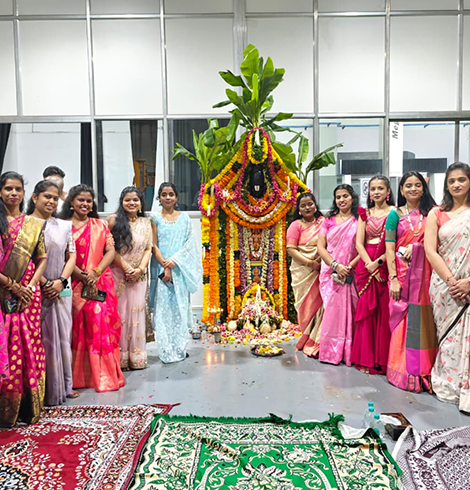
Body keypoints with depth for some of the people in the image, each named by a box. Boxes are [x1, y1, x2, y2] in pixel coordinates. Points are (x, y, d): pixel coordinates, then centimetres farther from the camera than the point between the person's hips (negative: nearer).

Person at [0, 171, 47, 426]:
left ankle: (28, 408, 18)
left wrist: (30, 287, -5)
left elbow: (42, 259, 8)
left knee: (29, 349, 6)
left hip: (27, 297, 2)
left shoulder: (34, 224, 10)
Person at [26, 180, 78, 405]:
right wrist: (44, 284, -13)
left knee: (62, 337, 8)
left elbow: (72, 256, 8)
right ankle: (43, 389, 16)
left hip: (61, 290, 3)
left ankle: (63, 386, 20)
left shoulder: (64, 226, 11)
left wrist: (61, 281, -7)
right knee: (41, 339, 2)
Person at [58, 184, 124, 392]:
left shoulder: (100, 225, 14)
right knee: (78, 327, 0)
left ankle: (105, 375, 6)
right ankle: (80, 376, 12)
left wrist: (95, 273, -10)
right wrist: (83, 276, -13)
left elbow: (110, 251, 4)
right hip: (75, 283, -2)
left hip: (101, 282, 2)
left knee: (102, 324, -3)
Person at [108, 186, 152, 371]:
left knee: (136, 313, 5)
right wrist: (126, 267, -12)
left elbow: (148, 249, 7)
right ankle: (120, 358, 11)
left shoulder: (146, 223, 11)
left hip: (138, 277, 3)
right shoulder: (114, 220, -1)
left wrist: (140, 269, -7)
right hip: (117, 274, -3)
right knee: (119, 313, 0)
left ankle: (136, 357, 15)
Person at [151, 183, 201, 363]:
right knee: (164, 307, -2)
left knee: (180, 306, 4)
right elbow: (154, 246, -2)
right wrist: (165, 267, -13)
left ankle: (180, 348, 16)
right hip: (162, 268, -2)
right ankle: (167, 351, 6)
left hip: (180, 269, 2)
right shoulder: (155, 218, 3)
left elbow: (189, 244, 2)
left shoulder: (184, 218, 9)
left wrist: (174, 261, -11)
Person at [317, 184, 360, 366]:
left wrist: (349, 267, -14)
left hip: (350, 274, -2)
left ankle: (347, 352, 10)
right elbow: (321, 246, 3)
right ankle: (330, 351, 11)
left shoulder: (359, 221, 3)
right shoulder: (329, 221, 11)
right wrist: (336, 265, -10)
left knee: (348, 311, -2)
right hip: (330, 273, 2)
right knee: (331, 310, 1)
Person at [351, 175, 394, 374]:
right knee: (366, 312, 5)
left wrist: (378, 262, -16)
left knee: (384, 313, -1)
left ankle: (382, 360, 10)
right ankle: (366, 359, 14)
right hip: (366, 266, 3)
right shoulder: (364, 214, 13)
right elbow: (359, 243, 5)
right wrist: (370, 265, -8)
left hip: (386, 266, -3)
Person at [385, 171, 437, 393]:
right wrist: (393, 278, -9)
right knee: (403, 320, 1)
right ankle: (403, 372, 14)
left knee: (423, 320, 2)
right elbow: (389, 249, -1)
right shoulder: (396, 214, 6)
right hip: (402, 273, -1)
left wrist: (415, 246, -12)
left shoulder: (431, 213, 10)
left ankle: (424, 372, 16)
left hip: (425, 274, 1)